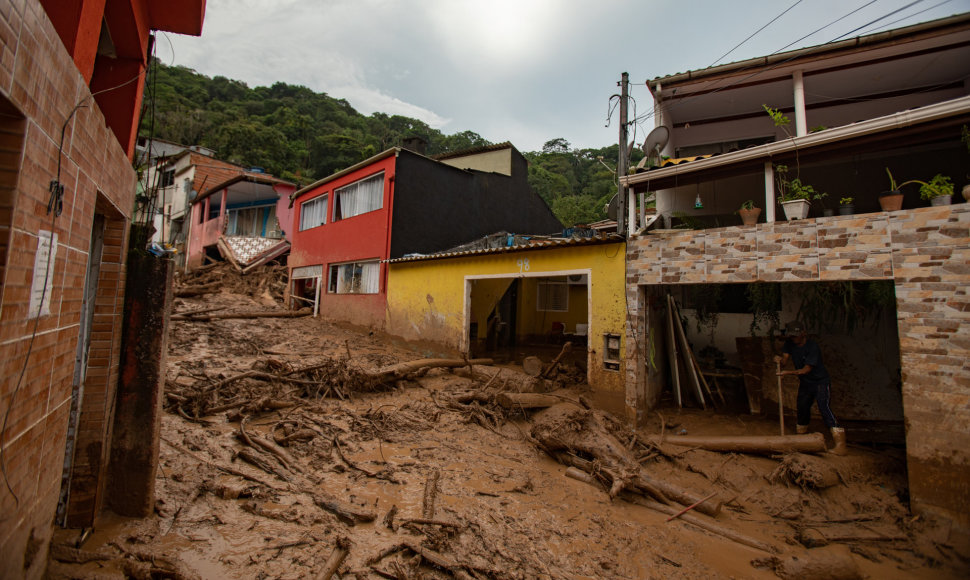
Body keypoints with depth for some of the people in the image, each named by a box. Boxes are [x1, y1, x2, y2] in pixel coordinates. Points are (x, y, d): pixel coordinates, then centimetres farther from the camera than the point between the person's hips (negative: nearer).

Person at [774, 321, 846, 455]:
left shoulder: (812, 346, -23)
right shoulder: (790, 343, -4)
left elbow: (807, 369, -25)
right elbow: (785, 359, -8)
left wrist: (788, 372, -35)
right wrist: (780, 361, -31)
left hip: (821, 381, -6)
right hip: (805, 383, 6)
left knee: (824, 407, -20)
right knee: (802, 409, 12)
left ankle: (840, 445, -19)